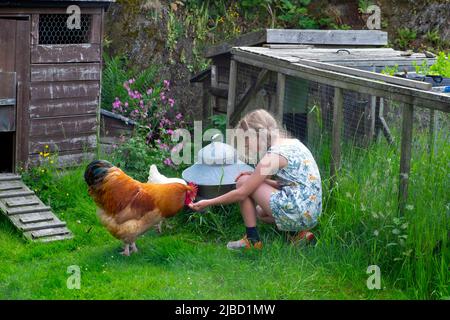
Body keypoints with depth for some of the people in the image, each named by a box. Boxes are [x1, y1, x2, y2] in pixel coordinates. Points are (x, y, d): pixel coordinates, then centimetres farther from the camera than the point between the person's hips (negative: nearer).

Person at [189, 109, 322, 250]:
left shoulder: (274, 155, -13)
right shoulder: (293, 143, 12)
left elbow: (241, 193, -10)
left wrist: (207, 203, -1)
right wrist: (256, 178, 12)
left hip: (298, 214, -9)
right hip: (312, 214, 9)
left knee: (243, 182, 0)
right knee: (260, 211, 31)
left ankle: (252, 240, 4)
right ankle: (298, 232, 11)